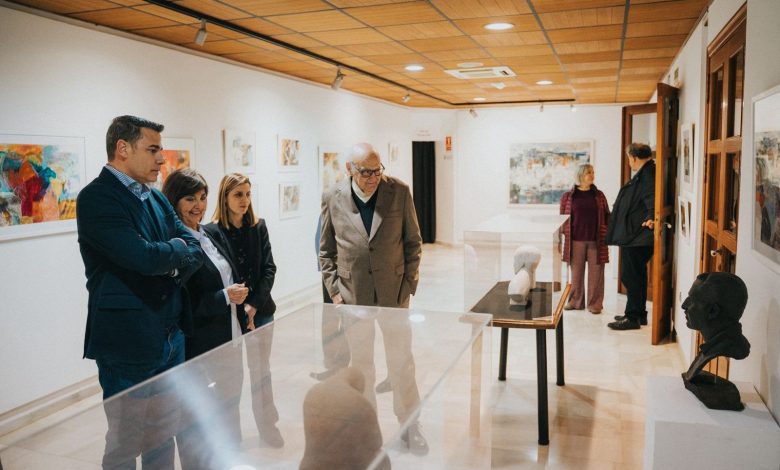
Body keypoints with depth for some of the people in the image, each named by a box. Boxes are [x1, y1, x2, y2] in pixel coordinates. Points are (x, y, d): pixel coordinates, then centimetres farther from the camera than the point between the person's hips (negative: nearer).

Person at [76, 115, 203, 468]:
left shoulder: (157, 198, 10)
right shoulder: (96, 197, -14)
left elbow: (195, 249, 5)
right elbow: (145, 256, -25)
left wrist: (171, 272, -13)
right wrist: (177, 248, -6)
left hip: (171, 336, 7)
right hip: (128, 342, -7)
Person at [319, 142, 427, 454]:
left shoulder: (399, 192, -7)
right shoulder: (333, 199, -4)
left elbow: (413, 241, 1)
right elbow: (326, 251, 4)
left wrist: (409, 284, -4)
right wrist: (334, 290, -2)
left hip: (394, 292, 0)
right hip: (353, 294, 1)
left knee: (402, 362, 10)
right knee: (361, 365, 14)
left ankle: (410, 425, 28)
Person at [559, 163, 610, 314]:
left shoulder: (599, 195, 8)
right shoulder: (568, 196, 3)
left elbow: (607, 216, 11)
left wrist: (607, 234, 3)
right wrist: (564, 234, -2)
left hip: (596, 241, 1)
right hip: (576, 240, -1)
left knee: (595, 273, 1)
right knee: (576, 272, 6)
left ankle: (595, 303, 10)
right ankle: (576, 301, 18)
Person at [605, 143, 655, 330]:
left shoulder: (647, 174, -16)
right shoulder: (644, 173, 15)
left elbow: (651, 196, -32)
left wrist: (651, 216, -45)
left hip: (637, 236, -11)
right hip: (635, 236, 11)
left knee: (631, 276, -4)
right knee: (637, 275, 17)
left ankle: (633, 318, 4)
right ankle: (638, 314, 28)